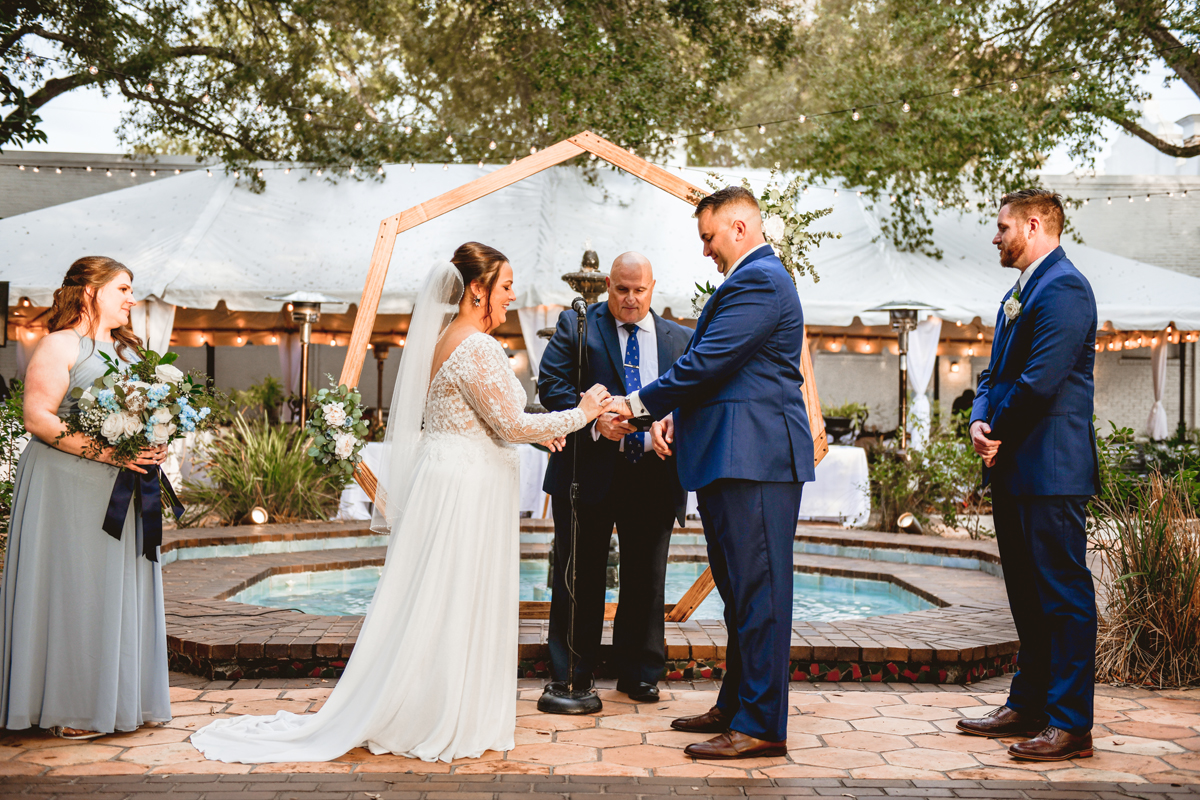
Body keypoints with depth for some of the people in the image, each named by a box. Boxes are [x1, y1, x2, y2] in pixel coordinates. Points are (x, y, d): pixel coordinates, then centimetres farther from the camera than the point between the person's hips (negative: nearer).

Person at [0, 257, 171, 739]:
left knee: (121, 588, 9)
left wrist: (154, 448, 3)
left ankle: (115, 698, 18)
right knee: (74, 588, -3)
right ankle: (70, 709, 7)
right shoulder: (60, 345, -7)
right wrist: (104, 451, -22)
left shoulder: (126, 349, 17)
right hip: (69, 487, -8)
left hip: (121, 490, 8)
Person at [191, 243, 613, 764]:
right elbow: (511, 425, -16)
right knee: (456, 609, 0)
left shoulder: (440, 340, 12)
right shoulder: (479, 348, -17)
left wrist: (533, 431, 18)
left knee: (427, 604, 15)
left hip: (436, 481, 9)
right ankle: (445, 723, 12)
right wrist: (581, 414, -5)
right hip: (465, 491, -9)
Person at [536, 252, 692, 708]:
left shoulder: (680, 339, 12)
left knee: (646, 577, 10)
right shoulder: (576, 325, 4)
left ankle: (638, 673, 24)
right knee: (579, 576, 5)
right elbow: (551, 383, -5)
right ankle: (569, 674, 17)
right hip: (589, 469, -2)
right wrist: (594, 419, -19)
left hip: (654, 475, 3)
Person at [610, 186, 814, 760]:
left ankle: (762, 727, 1)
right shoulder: (752, 279, 21)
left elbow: (707, 362, -18)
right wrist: (673, 416, 9)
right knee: (739, 590, 16)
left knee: (757, 590, -6)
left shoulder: (758, 281, -12)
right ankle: (735, 706, 27)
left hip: (755, 459, -11)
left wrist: (638, 404, -7)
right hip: (736, 459, 11)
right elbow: (717, 369, 22)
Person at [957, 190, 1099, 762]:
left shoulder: (1064, 288, -12)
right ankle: (1028, 706, 26)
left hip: (1051, 470, -10)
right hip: (1014, 469, 10)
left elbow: (1040, 382, -20)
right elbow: (998, 373, 20)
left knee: (1064, 595, -4)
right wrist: (981, 420, 1)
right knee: (1027, 595, 15)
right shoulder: (1019, 293, 20)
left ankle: (1071, 725, 2)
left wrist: (1001, 436, -8)